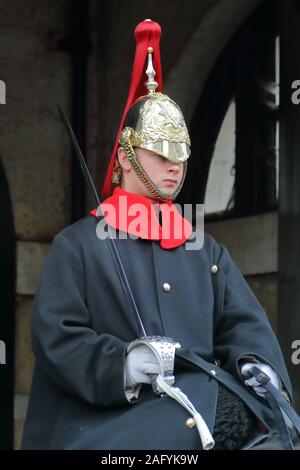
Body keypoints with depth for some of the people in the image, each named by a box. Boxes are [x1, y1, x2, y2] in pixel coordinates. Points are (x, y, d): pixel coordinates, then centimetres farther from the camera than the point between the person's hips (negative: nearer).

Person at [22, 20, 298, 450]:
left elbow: (243, 322, 13)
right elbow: (56, 335, -1)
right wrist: (121, 365, -20)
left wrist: (259, 365, -11)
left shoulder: (207, 250, 25)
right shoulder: (76, 244, 9)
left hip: (204, 404, 4)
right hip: (116, 412, -4)